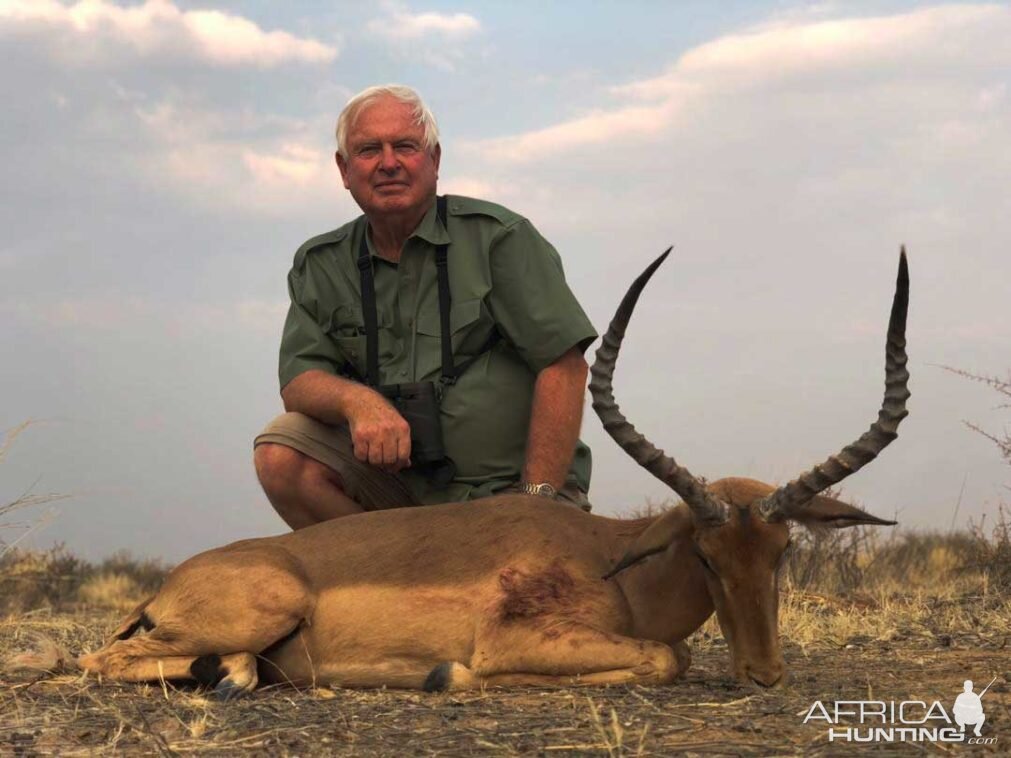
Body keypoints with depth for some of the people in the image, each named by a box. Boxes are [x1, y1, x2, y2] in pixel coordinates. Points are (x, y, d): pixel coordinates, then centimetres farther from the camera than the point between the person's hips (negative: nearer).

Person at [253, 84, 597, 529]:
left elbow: (563, 365, -9)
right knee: (281, 454, -20)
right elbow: (299, 380, 0)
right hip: (401, 476, 4)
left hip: (508, 487, -4)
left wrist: (538, 498, -17)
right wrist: (356, 399, -25)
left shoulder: (497, 237, -3)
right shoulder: (319, 266, 9)